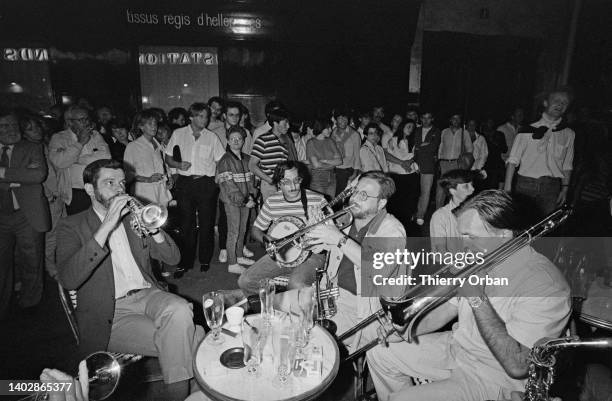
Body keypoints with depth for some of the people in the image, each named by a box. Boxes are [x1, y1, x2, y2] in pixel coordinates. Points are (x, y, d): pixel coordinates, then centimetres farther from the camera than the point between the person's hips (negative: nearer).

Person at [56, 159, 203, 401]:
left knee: (180, 311, -30)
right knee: (192, 337, -23)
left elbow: (172, 258, 9)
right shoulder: (72, 227, 1)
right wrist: (106, 226, -22)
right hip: (110, 314, -4)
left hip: (147, 295, 4)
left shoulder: (132, 217, 14)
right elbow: (68, 280, -18)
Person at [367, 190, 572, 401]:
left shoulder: (545, 285, -26)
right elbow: (447, 309, 7)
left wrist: (477, 298, -30)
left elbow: (517, 367, -31)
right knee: (379, 354, 6)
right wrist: (406, 330, -9)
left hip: (493, 379, -7)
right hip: (457, 345, 7)